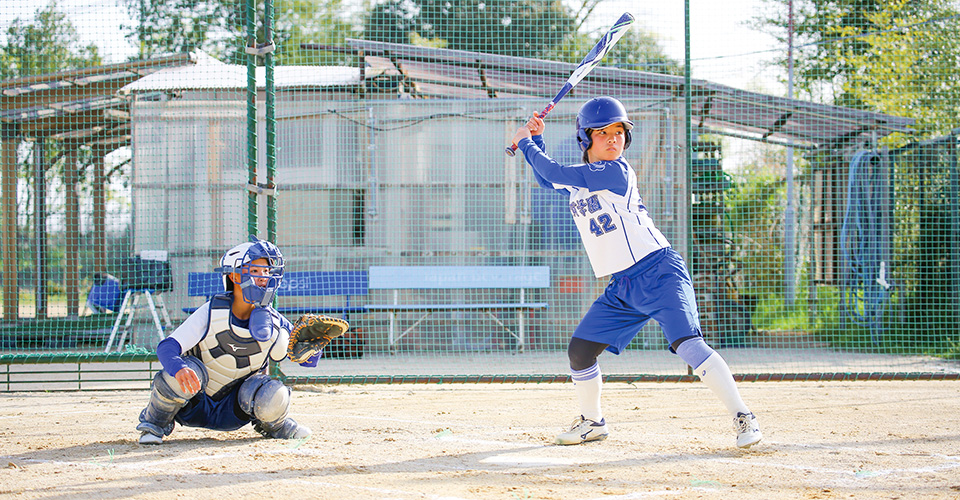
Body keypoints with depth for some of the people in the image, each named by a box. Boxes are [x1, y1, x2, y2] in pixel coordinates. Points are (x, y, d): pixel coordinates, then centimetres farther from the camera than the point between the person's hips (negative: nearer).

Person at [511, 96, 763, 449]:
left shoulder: (616, 171, -11)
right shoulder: (580, 178, 13)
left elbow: (557, 175, -13)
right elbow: (546, 180, 33)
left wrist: (526, 144, 1)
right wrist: (536, 141, 19)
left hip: (659, 272, -8)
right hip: (622, 288, 8)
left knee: (687, 343, -24)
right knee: (579, 350, 7)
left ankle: (743, 417, -20)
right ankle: (592, 422, 27)